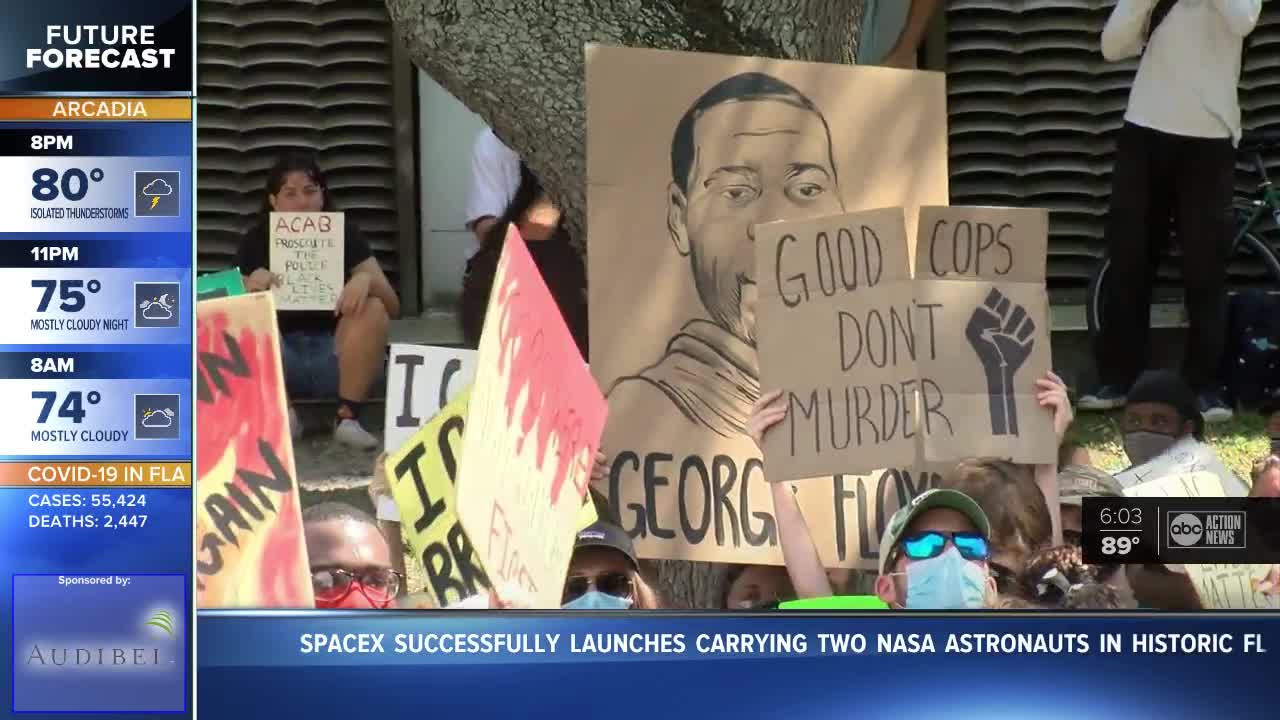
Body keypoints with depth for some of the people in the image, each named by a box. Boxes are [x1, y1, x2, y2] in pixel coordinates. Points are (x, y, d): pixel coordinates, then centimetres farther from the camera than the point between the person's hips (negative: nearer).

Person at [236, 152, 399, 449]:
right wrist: (250, 288, -26)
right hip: (279, 359, 0)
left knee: (373, 308, -26)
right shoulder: (255, 241, 1)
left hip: (336, 355, 0)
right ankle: (281, 415, -19)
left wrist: (367, 280, -28)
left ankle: (348, 416, -22)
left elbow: (393, 307, -6)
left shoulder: (345, 234, -1)